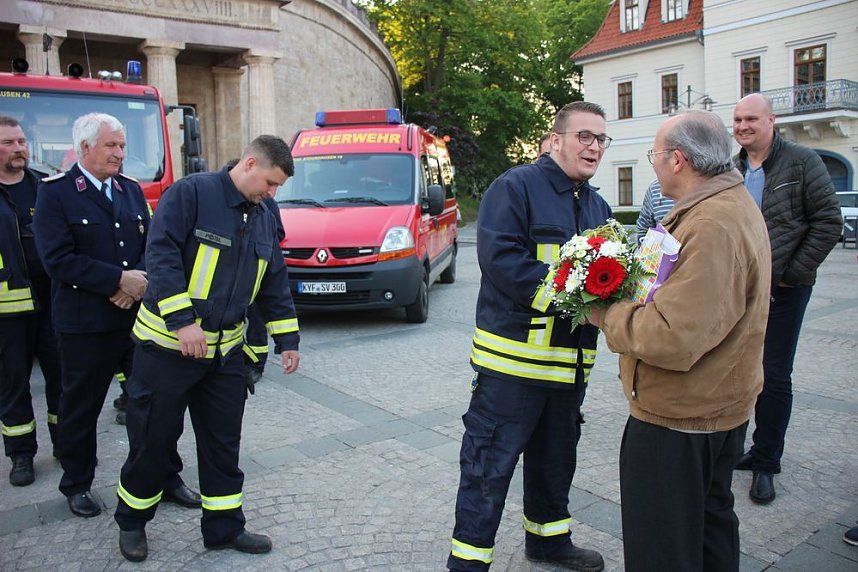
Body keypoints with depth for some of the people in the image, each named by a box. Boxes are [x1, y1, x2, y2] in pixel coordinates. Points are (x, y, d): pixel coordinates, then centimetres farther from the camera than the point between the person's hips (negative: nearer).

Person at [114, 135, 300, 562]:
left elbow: (274, 284, 13)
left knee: (223, 442, 11)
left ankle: (224, 527, 25)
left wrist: (287, 341, 10)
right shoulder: (191, 194, -12)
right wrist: (182, 322, -25)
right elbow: (161, 255, -20)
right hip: (168, 344, -6)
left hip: (225, 350, 6)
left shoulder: (264, 219, 8)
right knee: (153, 438, 7)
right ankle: (131, 522, 30)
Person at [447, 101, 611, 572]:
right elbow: (499, 256, -20)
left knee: (556, 457, 22)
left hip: (571, 361, 8)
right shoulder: (516, 186, -8)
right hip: (513, 355, -8)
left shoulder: (598, 206, 16)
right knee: (490, 462, 0)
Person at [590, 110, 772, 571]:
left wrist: (605, 312, -18)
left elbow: (675, 339, -33)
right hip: (719, 407, 11)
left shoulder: (711, 226, -27)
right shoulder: (734, 204, 9)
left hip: (679, 419, -10)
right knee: (710, 520, 27)